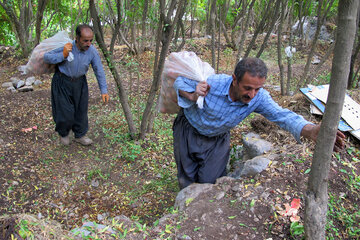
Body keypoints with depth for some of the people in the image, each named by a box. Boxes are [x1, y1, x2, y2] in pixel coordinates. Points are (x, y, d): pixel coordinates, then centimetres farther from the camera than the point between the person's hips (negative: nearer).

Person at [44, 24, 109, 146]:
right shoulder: (65, 47, -25)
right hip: (62, 82, -3)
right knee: (65, 111, 0)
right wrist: (63, 55, -33)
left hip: (79, 82, 3)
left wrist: (104, 90, -7)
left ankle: (80, 135, 31)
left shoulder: (92, 51, -18)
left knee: (81, 109, 10)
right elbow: (46, 57, -15)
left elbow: (99, 70, -7)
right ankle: (63, 133, 30)